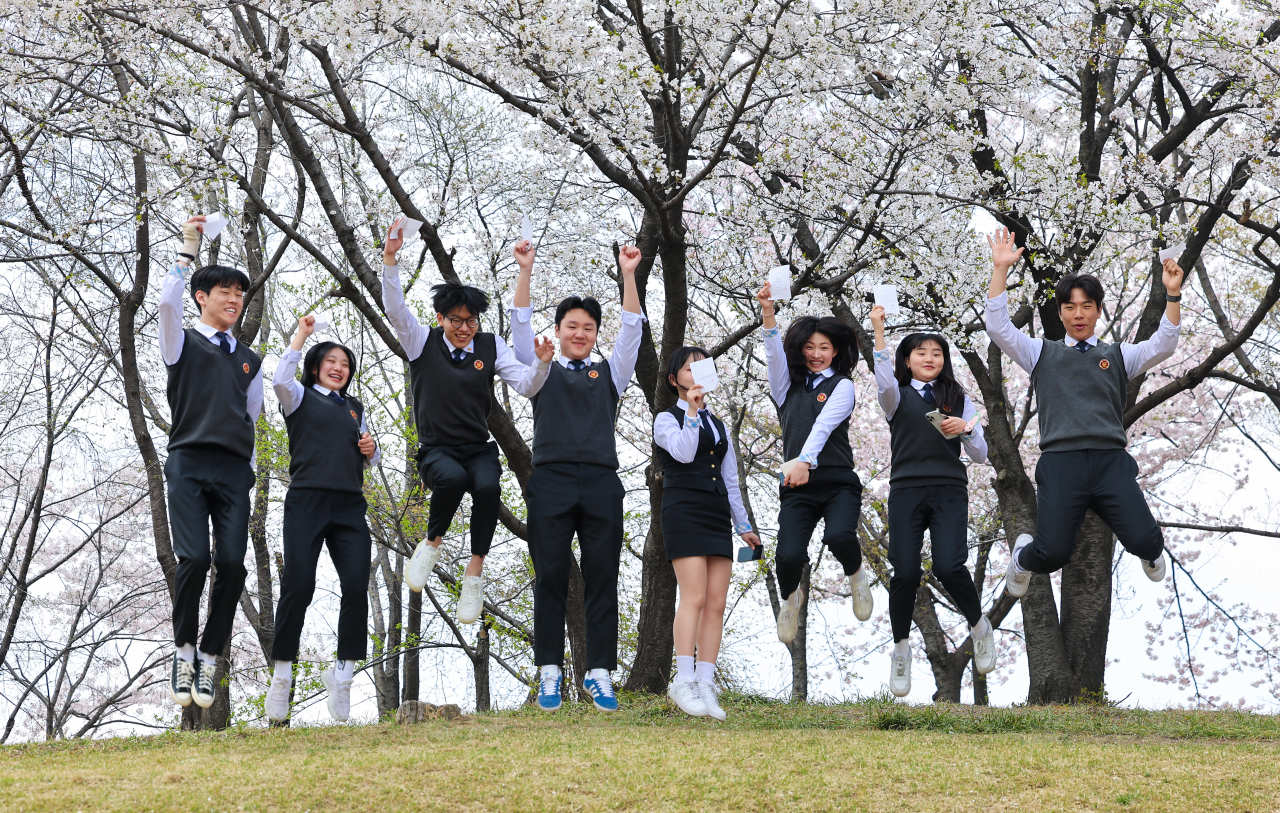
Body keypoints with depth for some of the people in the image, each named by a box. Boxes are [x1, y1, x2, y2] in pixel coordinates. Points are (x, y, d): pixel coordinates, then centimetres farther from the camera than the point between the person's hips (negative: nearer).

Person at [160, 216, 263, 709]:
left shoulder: (250, 361, 23)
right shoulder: (184, 343, 12)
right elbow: (168, 302, -8)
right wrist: (189, 248, -5)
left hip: (235, 470, 3)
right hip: (189, 462, -3)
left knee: (232, 563, -11)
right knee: (193, 558, -18)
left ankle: (209, 659, 1)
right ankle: (183, 651, 1)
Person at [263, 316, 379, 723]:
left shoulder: (355, 408, 25)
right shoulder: (301, 397, 12)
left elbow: (366, 460, 32)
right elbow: (279, 380, -12)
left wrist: (370, 450, 8)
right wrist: (301, 334, -6)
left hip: (349, 506, 4)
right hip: (307, 501, -4)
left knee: (357, 588, -10)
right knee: (298, 587, -11)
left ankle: (342, 674, -1)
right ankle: (282, 675, -1)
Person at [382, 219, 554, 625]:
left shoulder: (491, 347, 8)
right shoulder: (422, 341, 5)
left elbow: (526, 385, 1)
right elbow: (395, 309, -11)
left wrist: (541, 363, -21)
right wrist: (390, 259, -24)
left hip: (480, 450, 2)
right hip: (437, 451, -1)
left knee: (489, 486, -32)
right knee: (452, 478, -36)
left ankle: (475, 568, -17)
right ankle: (432, 542, -6)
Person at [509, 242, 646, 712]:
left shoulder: (610, 373, 18)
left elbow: (632, 329, 7)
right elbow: (520, 324, 5)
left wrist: (628, 274, -3)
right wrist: (525, 270, -4)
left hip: (601, 483, 1)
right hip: (551, 481, -1)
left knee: (602, 580, 0)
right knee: (550, 580, -1)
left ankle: (599, 673, 2)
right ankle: (549, 673, 2)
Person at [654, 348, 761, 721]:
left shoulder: (718, 426, 23)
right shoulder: (667, 418, 6)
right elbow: (684, 453, -13)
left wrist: (743, 525, 21)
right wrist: (692, 411, -17)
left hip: (718, 515, 6)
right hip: (684, 511, -6)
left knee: (717, 603, -3)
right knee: (694, 597, -17)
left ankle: (706, 684, -4)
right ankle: (684, 681, -16)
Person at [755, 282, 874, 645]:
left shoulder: (842, 386, 6)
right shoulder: (789, 385, 18)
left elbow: (823, 426, -11)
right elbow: (776, 353, 0)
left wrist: (804, 460, -29)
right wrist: (768, 314, -19)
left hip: (837, 481, -2)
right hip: (797, 486, 2)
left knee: (838, 536, -32)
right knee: (789, 555, -20)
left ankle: (856, 575, 6)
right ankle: (791, 597, 17)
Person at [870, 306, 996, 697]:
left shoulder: (959, 399, 17)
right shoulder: (899, 396, 12)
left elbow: (980, 455, 13)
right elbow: (885, 385, -15)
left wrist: (965, 430, -8)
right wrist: (878, 333, -21)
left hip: (949, 489, 0)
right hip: (906, 489, 0)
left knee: (948, 566, -19)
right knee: (905, 573, -8)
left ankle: (979, 625, 9)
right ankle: (901, 650, 13)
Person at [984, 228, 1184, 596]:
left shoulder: (1117, 355, 20)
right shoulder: (1042, 353, 19)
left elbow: (1163, 345, 5)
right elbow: (998, 328, 7)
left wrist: (1173, 294, -8)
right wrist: (1001, 269, -1)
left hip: (1111, 460, 1)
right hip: (1060, 461, -1)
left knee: (1146, 543, -18)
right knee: (1053, 555, -19)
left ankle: (1151, 553, 22)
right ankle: (1024, 557, 20)